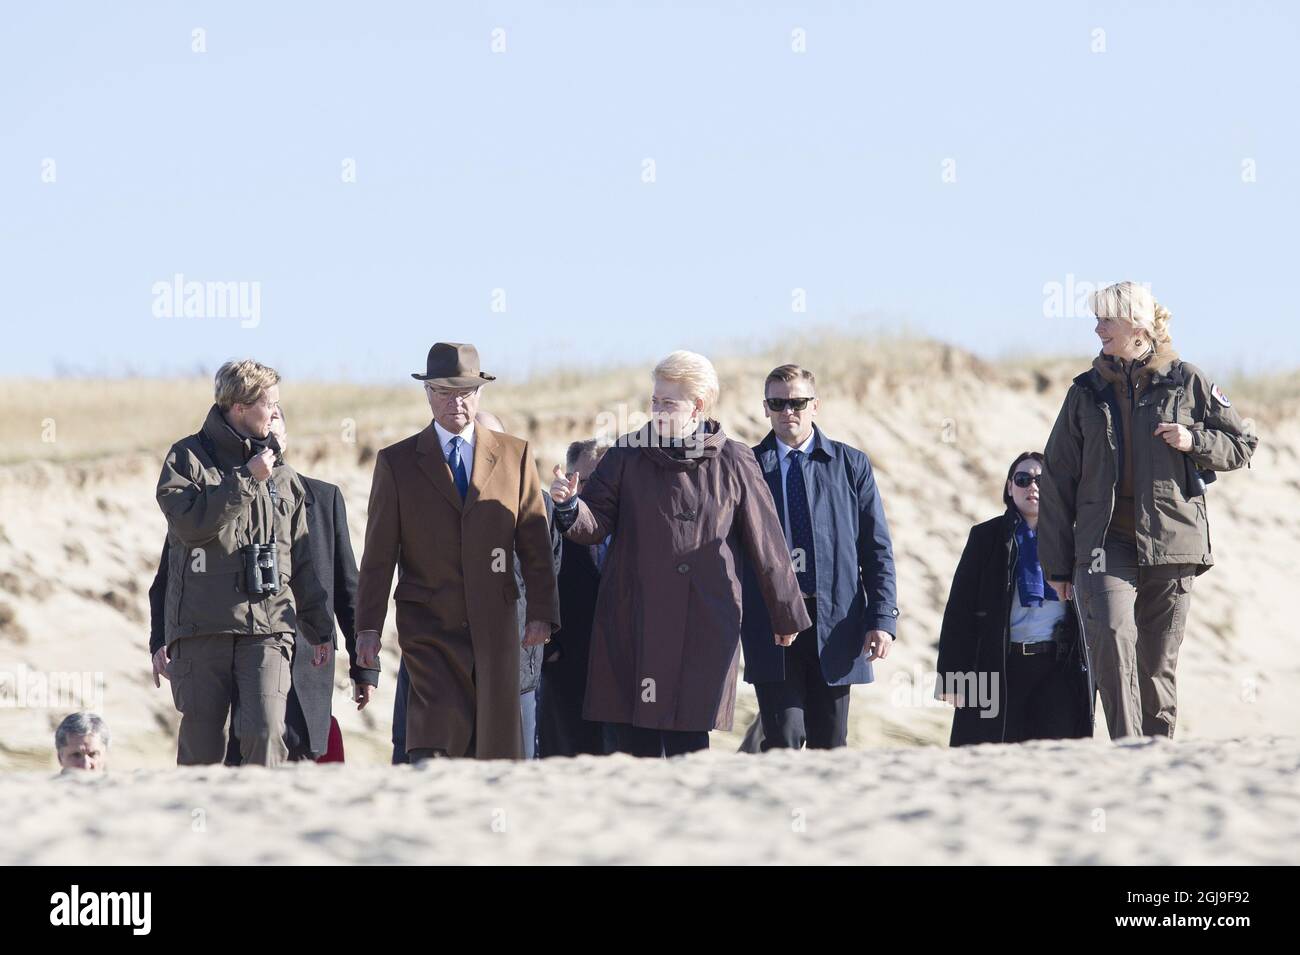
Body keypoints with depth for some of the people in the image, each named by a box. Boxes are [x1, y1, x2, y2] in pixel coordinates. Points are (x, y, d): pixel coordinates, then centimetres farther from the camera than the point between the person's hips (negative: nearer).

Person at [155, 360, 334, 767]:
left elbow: (302, 559, 21)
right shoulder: (188, 457, 5)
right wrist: (246, 479, -11)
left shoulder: (282, 474, 16)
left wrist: (320, 627, 20)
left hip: (267, 628, 2)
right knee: (200, 747, 1)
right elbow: (189, 523, -13)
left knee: (265, 733, -17)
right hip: (201, 630, -2)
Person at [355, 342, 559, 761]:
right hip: (428, 627, -2)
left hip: (494, 626, 2)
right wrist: (368, 627, -2)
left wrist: (541, 613, -1)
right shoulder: (396, 462, 7)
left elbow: (535, 542, 8)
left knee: (496, 746, 1)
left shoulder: (515, 456, 10)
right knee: (434, 740, -17)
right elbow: (378, 554, 5)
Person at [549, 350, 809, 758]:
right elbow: (595, 524, 2)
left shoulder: (734, 464, 3)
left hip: (704, 632, -1)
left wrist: (786, 614, 15)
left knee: (688, 746, -7)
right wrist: (570, 506, -22)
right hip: (633, 629, 2)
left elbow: (765, 545, 9)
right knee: (637, 747, 1)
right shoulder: (627, 457, 6)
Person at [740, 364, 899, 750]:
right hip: (770, 626, -2)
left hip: (834, 621, 2)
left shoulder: (851, 465, 8)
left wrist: (883, 618, -3)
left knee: (829, 742, 5)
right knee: (783, 736, -11)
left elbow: (877, 549, 7)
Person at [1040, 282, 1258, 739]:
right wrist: (1057, 563, 10)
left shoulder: (1186, 381, 6)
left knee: (1158, 665, 4)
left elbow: (1242, 444, 14)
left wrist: (1195, 441, -8)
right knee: (1111, 636, -23)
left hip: (1171, 542, 0)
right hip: (1105, 542, 0)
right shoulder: (1087, 392, 11)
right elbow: (1057, 479, 13)